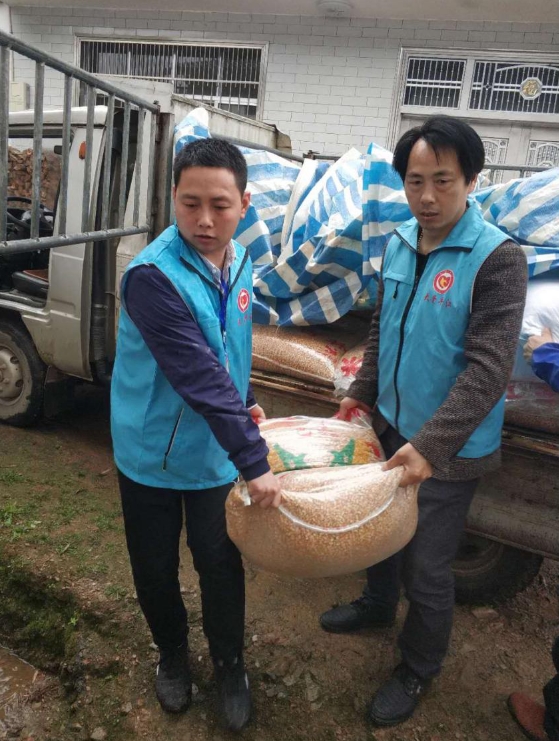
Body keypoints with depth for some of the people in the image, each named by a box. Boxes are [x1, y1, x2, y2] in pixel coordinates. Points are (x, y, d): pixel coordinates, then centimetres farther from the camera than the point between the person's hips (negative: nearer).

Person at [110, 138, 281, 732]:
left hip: (217, 452, 4)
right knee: (155, 568, 16)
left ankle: (229, 665, 40)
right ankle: (172, 655, 45)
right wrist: (254, 460, -29)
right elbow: (199, 376, -30)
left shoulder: (238, 262, -2)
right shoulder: (153, 276, -25)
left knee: (221, 564, 13)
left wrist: (245, 404, 9)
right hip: (152, 454, -4)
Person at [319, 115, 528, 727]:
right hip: (391, 425, 6)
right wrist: (361, 393, 11)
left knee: (427, 566, 9)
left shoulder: (496, 258, -19)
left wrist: (431, 445, -29)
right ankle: (376, 605, 54)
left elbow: (489, 369, -24)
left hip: (449, 450, -6)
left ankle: (417, 670, 36)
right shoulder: (398, 244, 1)